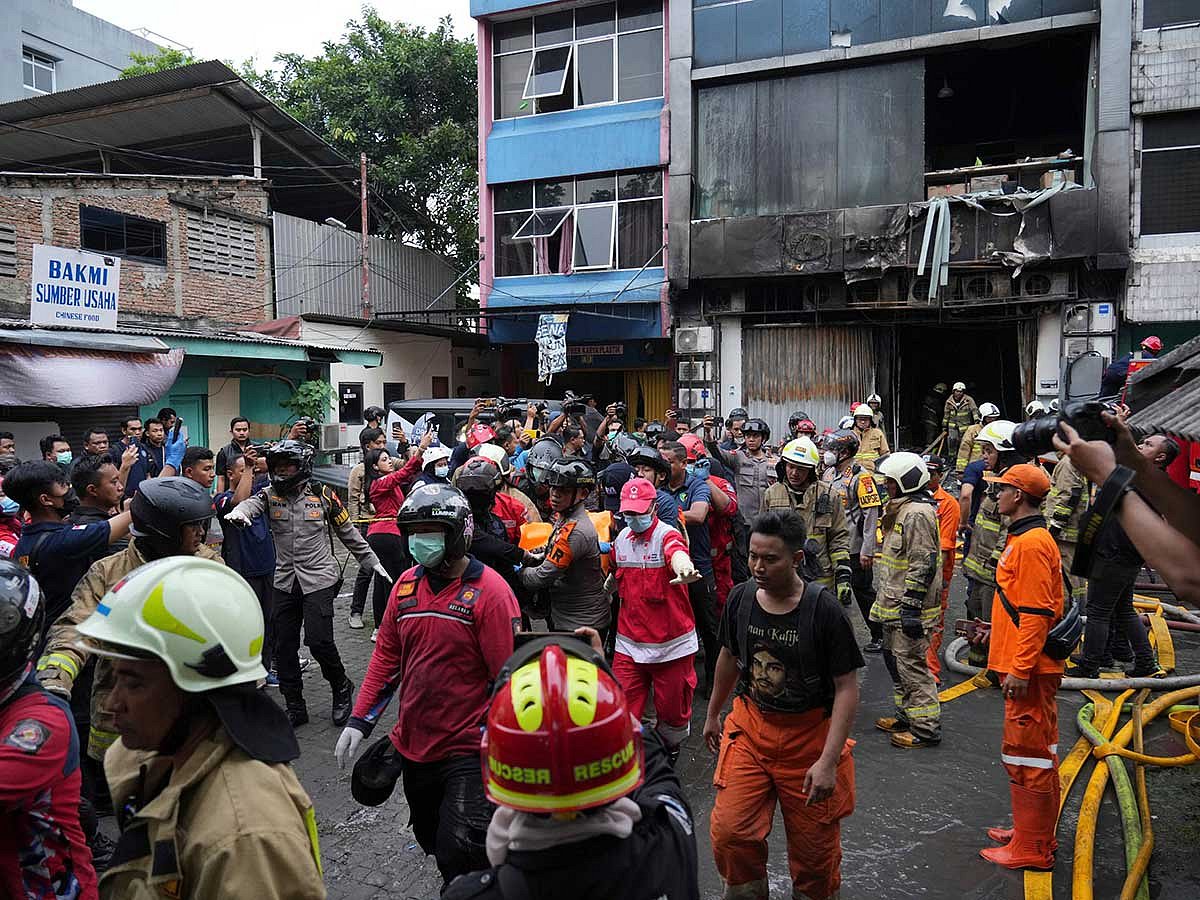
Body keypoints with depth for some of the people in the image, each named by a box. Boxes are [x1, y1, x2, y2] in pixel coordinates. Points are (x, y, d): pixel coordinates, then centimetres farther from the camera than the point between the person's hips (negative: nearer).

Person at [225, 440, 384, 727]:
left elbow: (347, 532, 8)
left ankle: (342, 687, 17)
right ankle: (295, 708, 21)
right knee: (284, 646, 6)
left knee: (319, 640, -11)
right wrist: (237, 512, -45)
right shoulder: (270, 494, 3)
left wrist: (371, 561, 11)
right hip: (285, 581, 4)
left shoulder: (323, 495, -1)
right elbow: (251, 503, -21)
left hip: (319, 578, -3)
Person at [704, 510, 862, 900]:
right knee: (728, 832, -2)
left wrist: (828, 761, -21)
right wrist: (712, 714, 20)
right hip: (750, 727, 3)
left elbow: (847, 689, -16)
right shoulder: (740, 598, -6)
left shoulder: (824, 609, -19)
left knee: (814, 845, 12)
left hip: (809, 736, -3)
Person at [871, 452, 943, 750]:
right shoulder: (901, 509, 16)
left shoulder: (917, 513, -18)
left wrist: (911, 605, -24)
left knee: (911, 664, -5)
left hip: (909, 607, -11)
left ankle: (926, 727, 5)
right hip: (894, 605, 11)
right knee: (894, 658, 19)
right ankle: (907, 715, 32)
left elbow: (923, 565, -23)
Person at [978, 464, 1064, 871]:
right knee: (1036, 751, 18)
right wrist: (1011, 662, 26)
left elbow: (1036, 613, -23)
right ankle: (1033, 832, 31)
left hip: (1028, 670, -11)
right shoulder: (1026, 538, 13)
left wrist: (1020, 669, -22)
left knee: (1027, 755, -1)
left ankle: (1031, 849, 10)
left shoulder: (1031, 543, -19)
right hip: (1026, 665, 11)